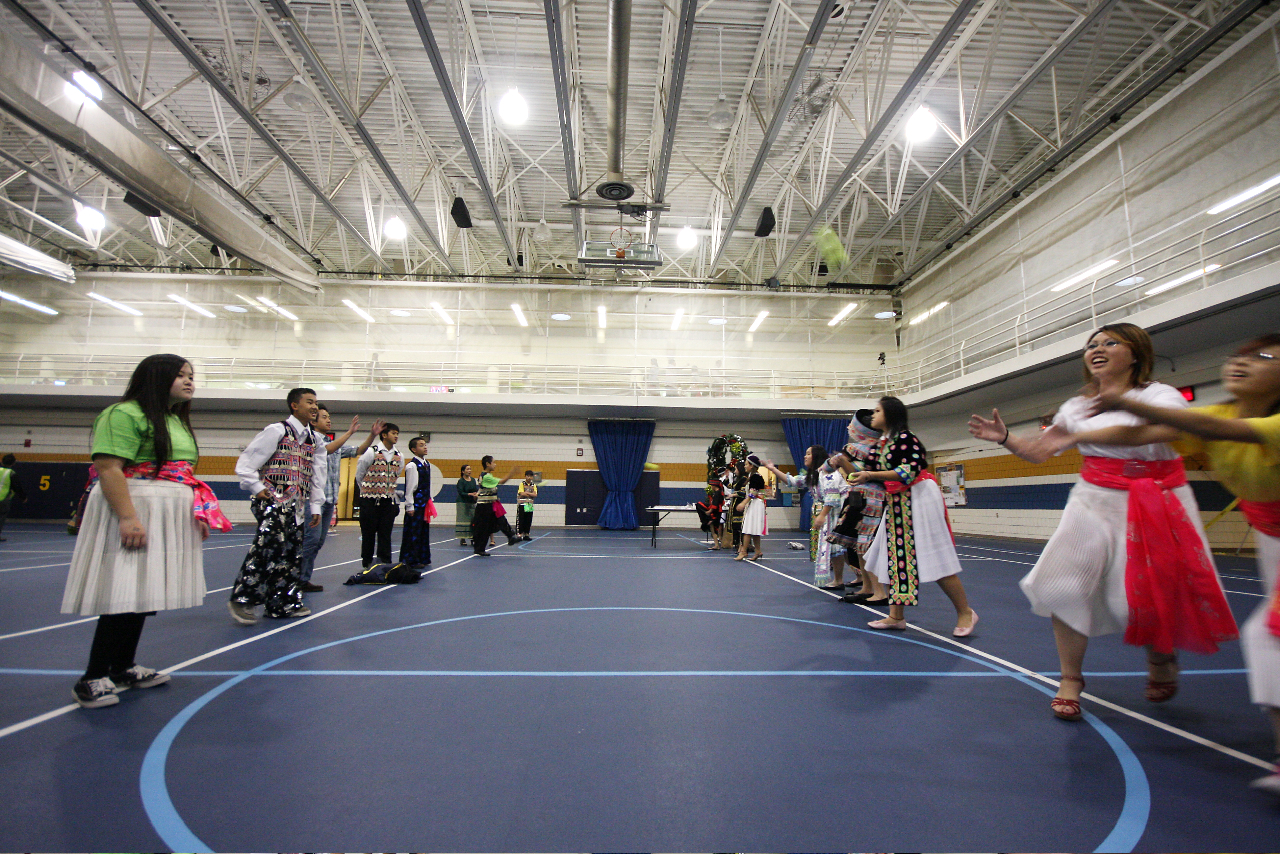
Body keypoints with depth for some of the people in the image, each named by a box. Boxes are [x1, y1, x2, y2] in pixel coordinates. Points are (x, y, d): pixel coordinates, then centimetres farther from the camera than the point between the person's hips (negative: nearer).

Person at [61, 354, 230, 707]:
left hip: (171, 519, 9)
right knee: (123, 595, -8)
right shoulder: (125, 414, -9)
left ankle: (124, 668, 23)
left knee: (144, 594, 13)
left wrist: (199, 514, 17)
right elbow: (108, 468, -18)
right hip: (134, 510, -9)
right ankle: (93, 678, 4)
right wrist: (128, 517, -25)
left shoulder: (177, 421, 19)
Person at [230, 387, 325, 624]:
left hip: (296, 507, 7)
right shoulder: (277, 431, -4)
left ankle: (285, 603, 16)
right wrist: (256, 488, -10)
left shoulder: (313, 439, 16)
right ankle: (242, 599, -3)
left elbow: (317, 475, 19)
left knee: (292, 554, 8)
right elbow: (246, 462, -6)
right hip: (274, 502, -7)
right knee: (268, 549, -15)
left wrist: (316, 506, 16)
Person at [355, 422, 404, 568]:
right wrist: (368, 491, 12)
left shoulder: (400, 456, 7)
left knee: (385, 534, 5)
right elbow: (359, 475, 3)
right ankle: (367, 564, 17)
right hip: (370, 501, -3)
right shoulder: (371, 452, -7)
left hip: (389, 501, 4)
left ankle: (385, 563, 10)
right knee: (368, 534, 4)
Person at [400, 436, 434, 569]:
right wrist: (409, 506, -16)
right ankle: (411, 560, 6)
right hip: (416, 504, -8)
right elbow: (410, 487, -15)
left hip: (425, 503, 8)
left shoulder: (427, 464, 12)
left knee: (424, 531, 14)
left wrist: (430, 501, 15)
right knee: (413, 532, -2)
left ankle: (422, 558, 23)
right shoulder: (412, 465, -13)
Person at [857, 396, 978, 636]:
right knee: (896, 558, 7)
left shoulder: (904, 437, -13)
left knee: (934, 559, -5)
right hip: (897, 504, 9)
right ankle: (896, 616, 12)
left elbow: (909, 471, -22)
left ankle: (965, 612, 11)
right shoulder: (883, 442, 14)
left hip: (918, 499, -9)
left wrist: (871, 475, -23)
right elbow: (875, 474, 18)